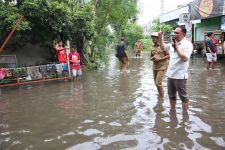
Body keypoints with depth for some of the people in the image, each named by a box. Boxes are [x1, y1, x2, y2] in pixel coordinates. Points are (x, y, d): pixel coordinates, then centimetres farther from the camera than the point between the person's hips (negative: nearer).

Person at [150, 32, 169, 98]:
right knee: (156, 83, 12)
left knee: (158, 83, -12)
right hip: (154, 67, 6)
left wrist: (160, 59, -17)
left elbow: (168, 55, -8)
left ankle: (161, 97, 6)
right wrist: (152, 58, -4)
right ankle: (160, 95, 30)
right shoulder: (153, 47, 10)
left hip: (162, 67, -6)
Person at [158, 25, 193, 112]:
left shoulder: (187, 44, -12)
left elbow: (185, 58, -24)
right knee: (171, 95, 18)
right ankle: (172, 111, 34)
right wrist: (160, 38, 9)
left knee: (183, 96, 5)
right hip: (170, 74, 8)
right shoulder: (173, 43, 9)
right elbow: (163, 47, 24)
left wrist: (176, 47, -21)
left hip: (180, 75, -7)